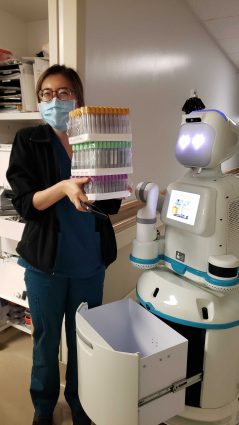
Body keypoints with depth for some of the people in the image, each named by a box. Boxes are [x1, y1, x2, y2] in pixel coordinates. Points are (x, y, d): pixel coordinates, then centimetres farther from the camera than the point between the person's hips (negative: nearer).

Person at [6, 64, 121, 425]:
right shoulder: (28, 141, -5)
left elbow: (112, 206, 1)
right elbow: (24, 203, -13)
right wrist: (64, 187, -30)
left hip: (90, 260, 2)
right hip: (46, 259, -1)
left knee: (84, 337, 17)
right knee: (46, 337, 15)